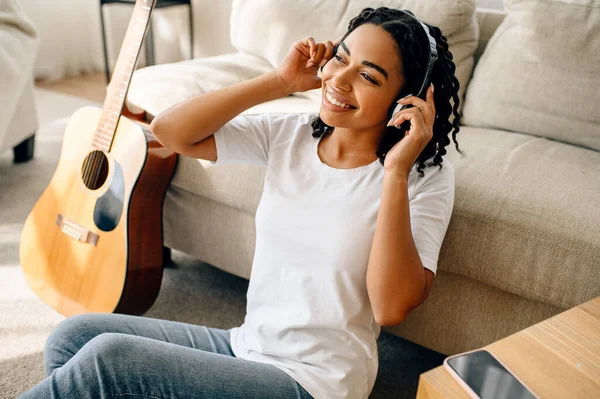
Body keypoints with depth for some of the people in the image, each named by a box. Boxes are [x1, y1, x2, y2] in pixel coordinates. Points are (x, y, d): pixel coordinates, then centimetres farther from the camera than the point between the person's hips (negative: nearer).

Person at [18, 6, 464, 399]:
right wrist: (280, 81, -9)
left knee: (108, 356, -18)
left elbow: (392, 306, -22)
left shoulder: (426, 177, -12)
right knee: (73, 336, -3)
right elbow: (170, 130, -6)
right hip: (246, 344, 6)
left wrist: (395, 173, -28)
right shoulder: (289, 135, 0)